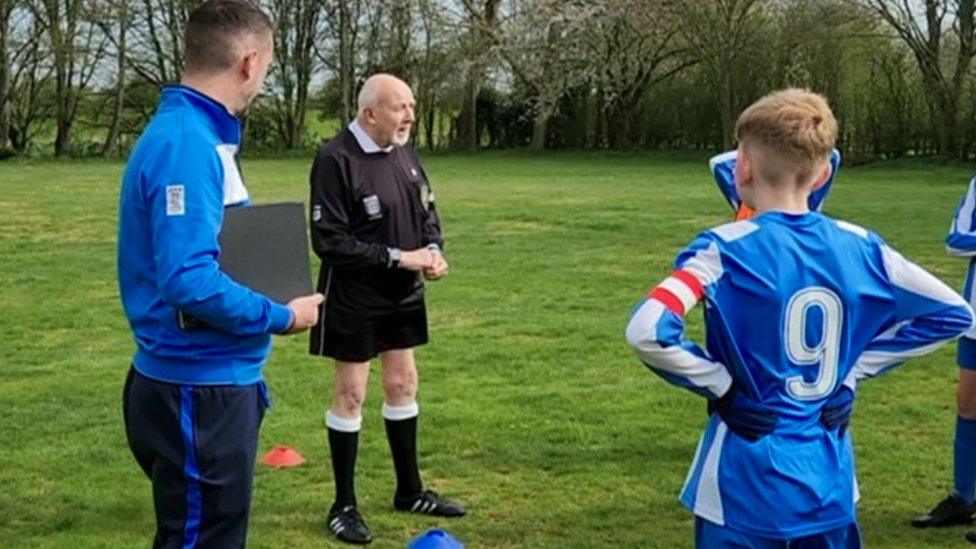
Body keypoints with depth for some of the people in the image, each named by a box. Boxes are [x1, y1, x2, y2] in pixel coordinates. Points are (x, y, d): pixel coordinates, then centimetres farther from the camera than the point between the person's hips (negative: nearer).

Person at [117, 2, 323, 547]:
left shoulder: (199, 134, 10)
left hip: (217, 381, 10)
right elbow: (189, 281, -28)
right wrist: (281, 317, -15)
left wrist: (268, 305, 6)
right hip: (198, 389, -10)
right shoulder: (186, 143, -21)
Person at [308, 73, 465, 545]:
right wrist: (397, 257, -22)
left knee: (402, 385, 15)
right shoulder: (336, 160, -20)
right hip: (353, 298, -7)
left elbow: (427, 211, 14)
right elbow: (329, 241, -22)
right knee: (350, 394, 3)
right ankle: (344, 506, 16)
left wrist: (433, 250, -7)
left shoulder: (404, 152, 3)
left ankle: (410, 491, 30)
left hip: (403, 295, 7)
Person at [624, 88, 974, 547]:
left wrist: (721, 386, -12)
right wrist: (853, 370, 6)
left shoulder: (727, 249, -14)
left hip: (748, 486, -4)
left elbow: (646, 332, -27)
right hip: (830, 486, 4)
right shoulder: (858, 246, -1)